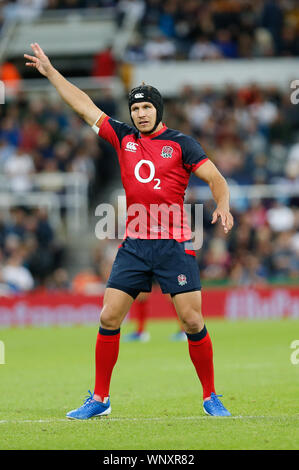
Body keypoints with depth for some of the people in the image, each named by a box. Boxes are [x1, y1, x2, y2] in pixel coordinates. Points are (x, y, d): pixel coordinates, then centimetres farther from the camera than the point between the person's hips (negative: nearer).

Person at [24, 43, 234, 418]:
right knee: (109, 318, -2)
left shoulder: (181, 144, 2)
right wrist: (50, 71, 19)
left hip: (174, 243, -3)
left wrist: (223, 205, -21)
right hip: (133, 244, 3)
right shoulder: (123, 138, 12)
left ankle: (210, 397, 5)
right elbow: (84, 105, 17)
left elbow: (215, 179, -1)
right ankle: (99, 399, 8)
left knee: (192, 321, -8)